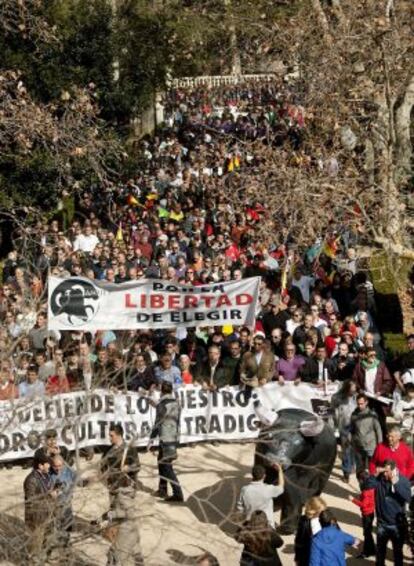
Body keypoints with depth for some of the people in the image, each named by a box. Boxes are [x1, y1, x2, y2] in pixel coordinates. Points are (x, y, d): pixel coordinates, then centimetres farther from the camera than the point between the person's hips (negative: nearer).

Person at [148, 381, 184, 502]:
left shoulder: (162, 405, -15)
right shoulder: (175, 403, 8)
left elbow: (157, 423, -14)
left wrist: (151, 440, -9)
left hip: (166, 439, -8)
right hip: (175, 438, 8)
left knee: (167, 467, -6)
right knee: (161, 462, 21)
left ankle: (178, 494, -10)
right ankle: (162, 490, 30)